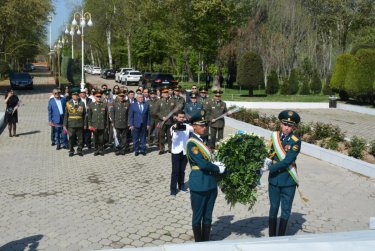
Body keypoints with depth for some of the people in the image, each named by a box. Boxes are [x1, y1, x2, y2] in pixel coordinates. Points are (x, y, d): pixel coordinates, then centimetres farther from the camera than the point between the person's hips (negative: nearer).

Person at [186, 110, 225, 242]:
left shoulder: (204, 140, 11)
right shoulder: (191, 143, -14)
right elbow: (202, 164, -22)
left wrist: (216, 164, -4)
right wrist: (218, 168, -9)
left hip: (211, 184, 8)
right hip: (199, 185, -8)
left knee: (208, 217, 15)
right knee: (198, 217, 7)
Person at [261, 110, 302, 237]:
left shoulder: (295, 141, -11)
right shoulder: (274, 136, 3)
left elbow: (287, 161, -19)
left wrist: (269, 168, -21)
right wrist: (268, 160, -6)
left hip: (288, 181, -3)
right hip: (274, 180, 3)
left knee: (286, 210, 8)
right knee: (273, 209, 12)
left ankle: (281, 237, 22)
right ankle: (272, 237, 24)